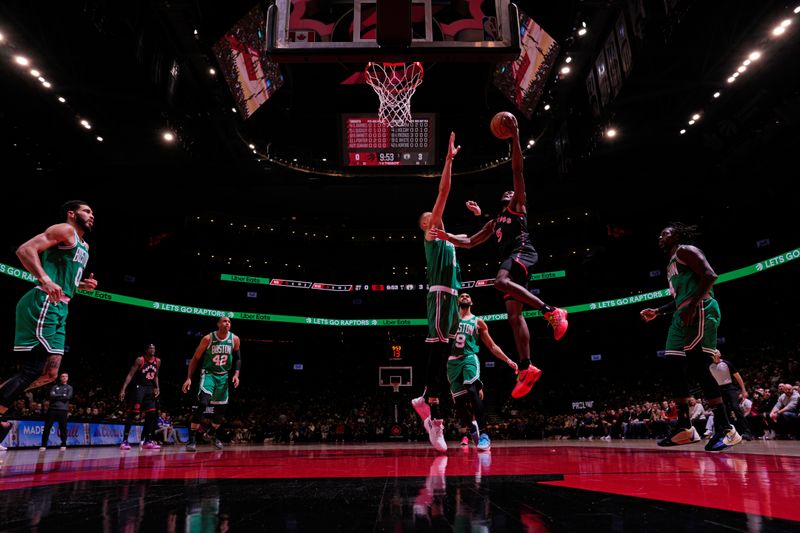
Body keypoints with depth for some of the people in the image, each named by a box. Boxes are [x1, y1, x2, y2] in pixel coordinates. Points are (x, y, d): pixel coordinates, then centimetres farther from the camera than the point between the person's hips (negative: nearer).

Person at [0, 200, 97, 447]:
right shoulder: (65, 230, -2)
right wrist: (46, 281, -26)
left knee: (50, 373, 7)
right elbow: (25, 250, -14)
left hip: (59, 308, 9)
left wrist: (83, 284, 13)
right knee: (33, 369, -12)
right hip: (44, 304, -9)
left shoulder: (84, 246, 25)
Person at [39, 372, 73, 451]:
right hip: (52, 409, 1)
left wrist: (56, 397, -4)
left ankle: (63, 445, 9)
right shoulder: (55, 387, 16)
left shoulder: (69, 387, 12)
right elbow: (52, 395, -1)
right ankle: (44, 445, 3)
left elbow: (68, 397, -6)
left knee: (63, 428, 0)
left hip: (63, 409, -1)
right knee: (47, 427, -2)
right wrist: (62, 395, -7)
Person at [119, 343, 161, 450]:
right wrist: (123, 389, -20)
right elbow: (130, 375, -13)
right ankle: (124, 440, -7)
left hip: (150, 389, 6)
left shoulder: (157, 361, 7)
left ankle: (147, 441, 8)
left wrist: (157, 387, 4)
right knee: (132, 413, -12)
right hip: (139, 388, -6)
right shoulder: (140, 360, -10)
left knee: (151, 415, 1)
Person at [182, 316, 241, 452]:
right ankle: (192, 438, -17)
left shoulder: (234, 339, -7)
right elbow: (195, 358, -9)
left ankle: (213, 433, 35)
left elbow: (237, 358, 6)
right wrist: (189, 378, -14)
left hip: (223, 376, 4)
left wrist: (236, 374, -6)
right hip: (208, 373, -4)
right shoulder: (208, 338, -15)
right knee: (202, 403, -23)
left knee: (221, 408, 11)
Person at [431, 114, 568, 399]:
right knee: (514, 313, -5)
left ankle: (552, 311, -32)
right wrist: (447, 236, 28)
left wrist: (514, 136, 0)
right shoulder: (493, 223, 34)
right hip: (511, 258, 7)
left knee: (501, 282, -36)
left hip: (522, 251, -7)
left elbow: (517, 169, 6)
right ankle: (526, 369, -9)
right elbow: (469, 242, 38)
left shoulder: (518, 205, 17)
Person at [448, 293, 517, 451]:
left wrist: (508, 360, 6)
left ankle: (483, 434, -22)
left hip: (469, 359, -2)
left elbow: (492, 346, 15)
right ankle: (472, 428, 23)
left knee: (473, 392, -25)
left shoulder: (477, 322, 14)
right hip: (453, 361, 2)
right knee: (458, 400, -1)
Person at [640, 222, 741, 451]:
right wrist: (657, 312, 26)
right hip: (683, 316, 10)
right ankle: (684, 427, 6)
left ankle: (725, 429, -14)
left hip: (700, 311, -10)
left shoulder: (685, 250, -1)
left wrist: (692, 305, -24)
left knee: (698, 366, -17)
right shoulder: (672, 264, 28)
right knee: (674, 367, 3)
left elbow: (710, 275, -16)